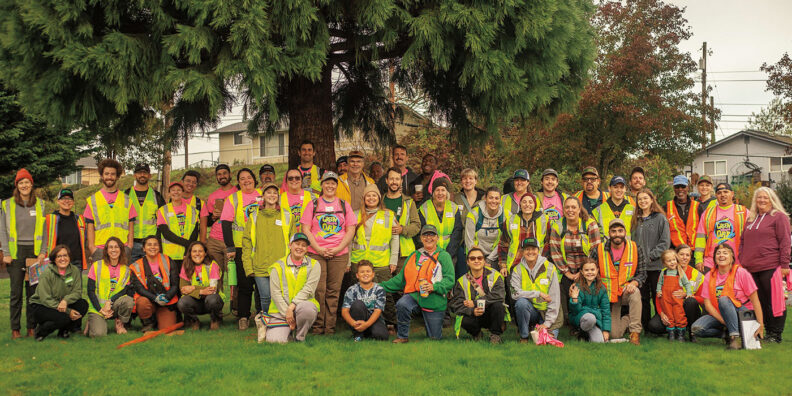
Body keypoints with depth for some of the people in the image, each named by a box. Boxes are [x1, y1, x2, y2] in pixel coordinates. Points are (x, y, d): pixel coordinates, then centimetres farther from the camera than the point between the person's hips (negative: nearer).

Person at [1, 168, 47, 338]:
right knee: (16, 291, -1)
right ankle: (15, 329, 5)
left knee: (33, 291, 1)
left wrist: (43, 251, 0)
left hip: (34, 251, 1)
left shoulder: (40, 204, 10)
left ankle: (32, 327, 7)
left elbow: (44, 229, 9)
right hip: (16, 252, -1)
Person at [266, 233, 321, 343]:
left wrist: (292, 306, -18)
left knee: (307, 308, -37)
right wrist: (287, 315, -12)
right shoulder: (278, 266, 5)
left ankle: (300, 336, -7)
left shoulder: (314, 265, 5)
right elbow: (276, 294, -2)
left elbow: (308, 290, -6)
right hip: (281, 310, 1)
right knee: (275, 340, -20)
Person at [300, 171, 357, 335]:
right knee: (318, 289, -8)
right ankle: (318, 326, 1)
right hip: (316, 253, -1)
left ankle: (330, 327, 6)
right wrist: (318, 248, -9)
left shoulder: (344, 205, 13)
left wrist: (338, 248, -6)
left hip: (339, 254, 1)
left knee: (333, 291, 0)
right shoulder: (313, 204, 10)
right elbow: (305, 229, 3)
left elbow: (351, 230, 8)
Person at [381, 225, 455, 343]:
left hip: (434, 301, -2)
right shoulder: (414, 256, 16)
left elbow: (450, 280, -8)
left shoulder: (444, 256, 3)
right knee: (402, 304, -33)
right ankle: (402, 336, -11)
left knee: (434, 338, 3)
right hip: (413, 295, 2)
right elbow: (400, 278, 19)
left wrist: (434, 286, -25)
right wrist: (382, 286, 11)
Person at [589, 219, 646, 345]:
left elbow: (642, 273, 0)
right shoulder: (598, 251, -7)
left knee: (635, 293, -38)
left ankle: (635, 332, -21)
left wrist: (634, 283, -22)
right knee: (615, 334, -9)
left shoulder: (635, 249, -4)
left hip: (626, 291, 0)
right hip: (608, 294, 0)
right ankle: (628, 318, 27)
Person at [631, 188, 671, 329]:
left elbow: (665, 242, -7)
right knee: (643, 297, 9)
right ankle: (644, 325, 16)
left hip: (656, 265, -5)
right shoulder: (636, 219, 14)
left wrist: (651, 256, -13)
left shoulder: (660, 218, -3)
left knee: (657, 296, 1)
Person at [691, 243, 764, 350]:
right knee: (696, 328, -23)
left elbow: (755, 300, -8)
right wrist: (723, 321, -19)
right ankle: (727, 332, -2)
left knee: (723, 300, -34)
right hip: (718, 315, 4)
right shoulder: (709, 276, 1)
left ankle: (736, 337, -31)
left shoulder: (741, 273, -8)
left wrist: (760, 325, -15)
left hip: (743, 313, -4)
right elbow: (707, 303, -5)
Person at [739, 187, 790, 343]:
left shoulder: (779, 217, 2)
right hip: (751, 268, 6)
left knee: (774, 301, -3)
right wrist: (741, 262, 14)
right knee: (760, 302, 8)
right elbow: (743, 241, 23)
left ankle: (776, 334, 3)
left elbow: (784, 242, -4)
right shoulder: (750, 219, 20)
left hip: (771, 267, -6)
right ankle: (767, 331, 15)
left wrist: (784, 264, -11)